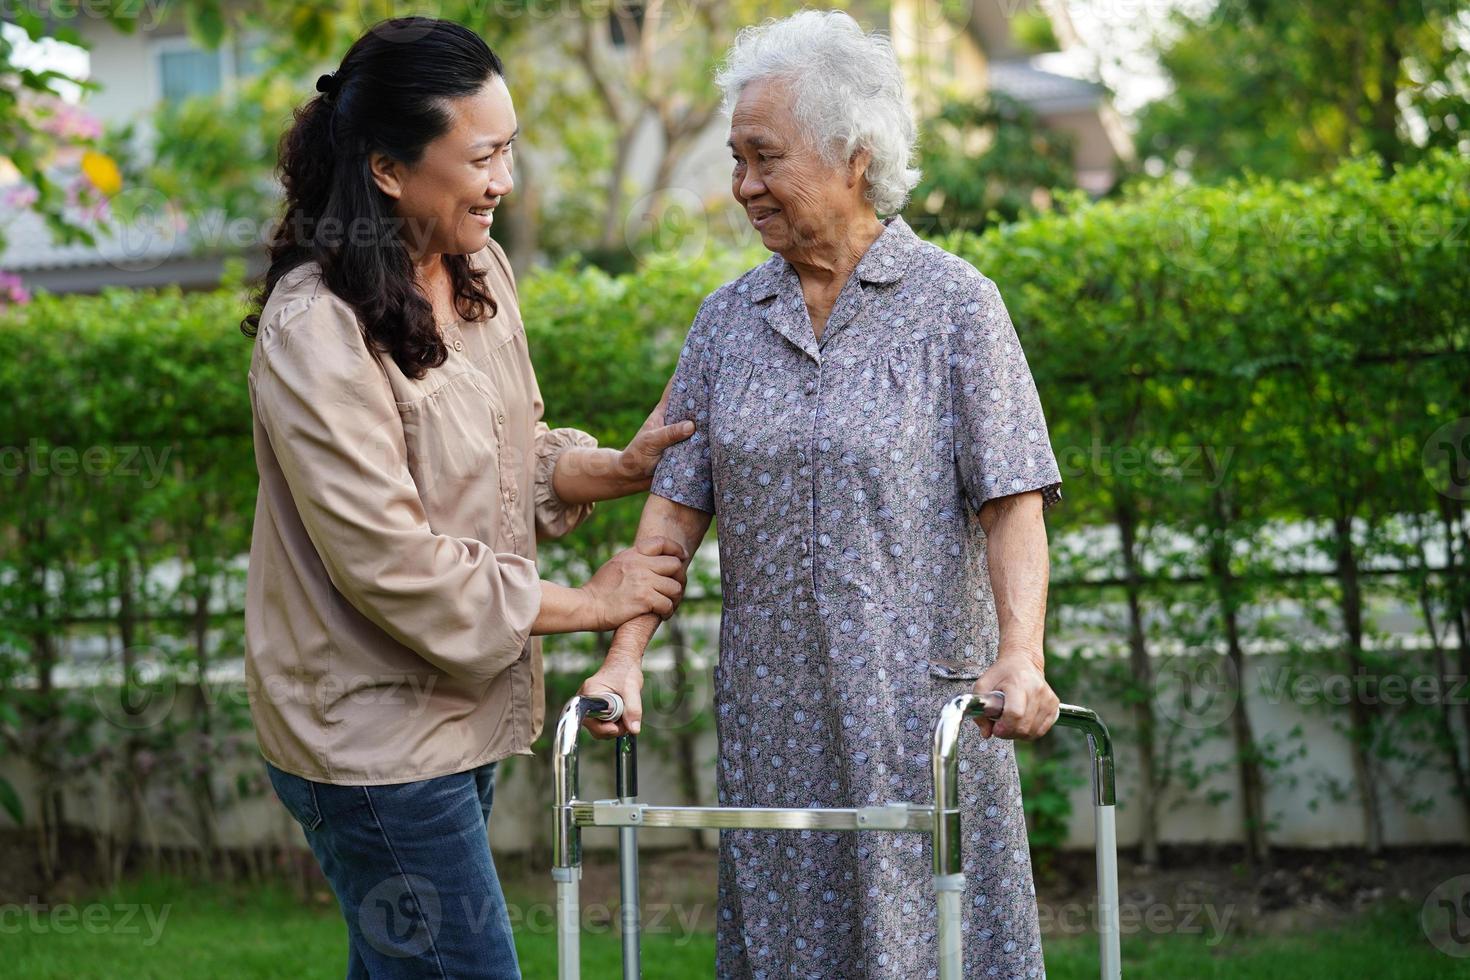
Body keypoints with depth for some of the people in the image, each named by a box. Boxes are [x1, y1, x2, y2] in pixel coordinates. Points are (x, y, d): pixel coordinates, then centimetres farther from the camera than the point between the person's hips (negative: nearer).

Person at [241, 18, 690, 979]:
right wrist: (587, 603, -14)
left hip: (462, 707, 8)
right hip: (375, 732, -8)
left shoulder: (479, 271, 4)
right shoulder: (317, 332, -23)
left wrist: (623, 468, -4)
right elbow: (393, 566, -22)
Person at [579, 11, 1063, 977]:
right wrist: (625, 658, -4)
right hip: (771, 711, 4)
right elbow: (676, 505, 7)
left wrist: (1020, 654, -23)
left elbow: (1013, 501, -9)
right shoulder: (730, 319, 9)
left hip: (919, 704, -4)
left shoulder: (952, 302, -4)